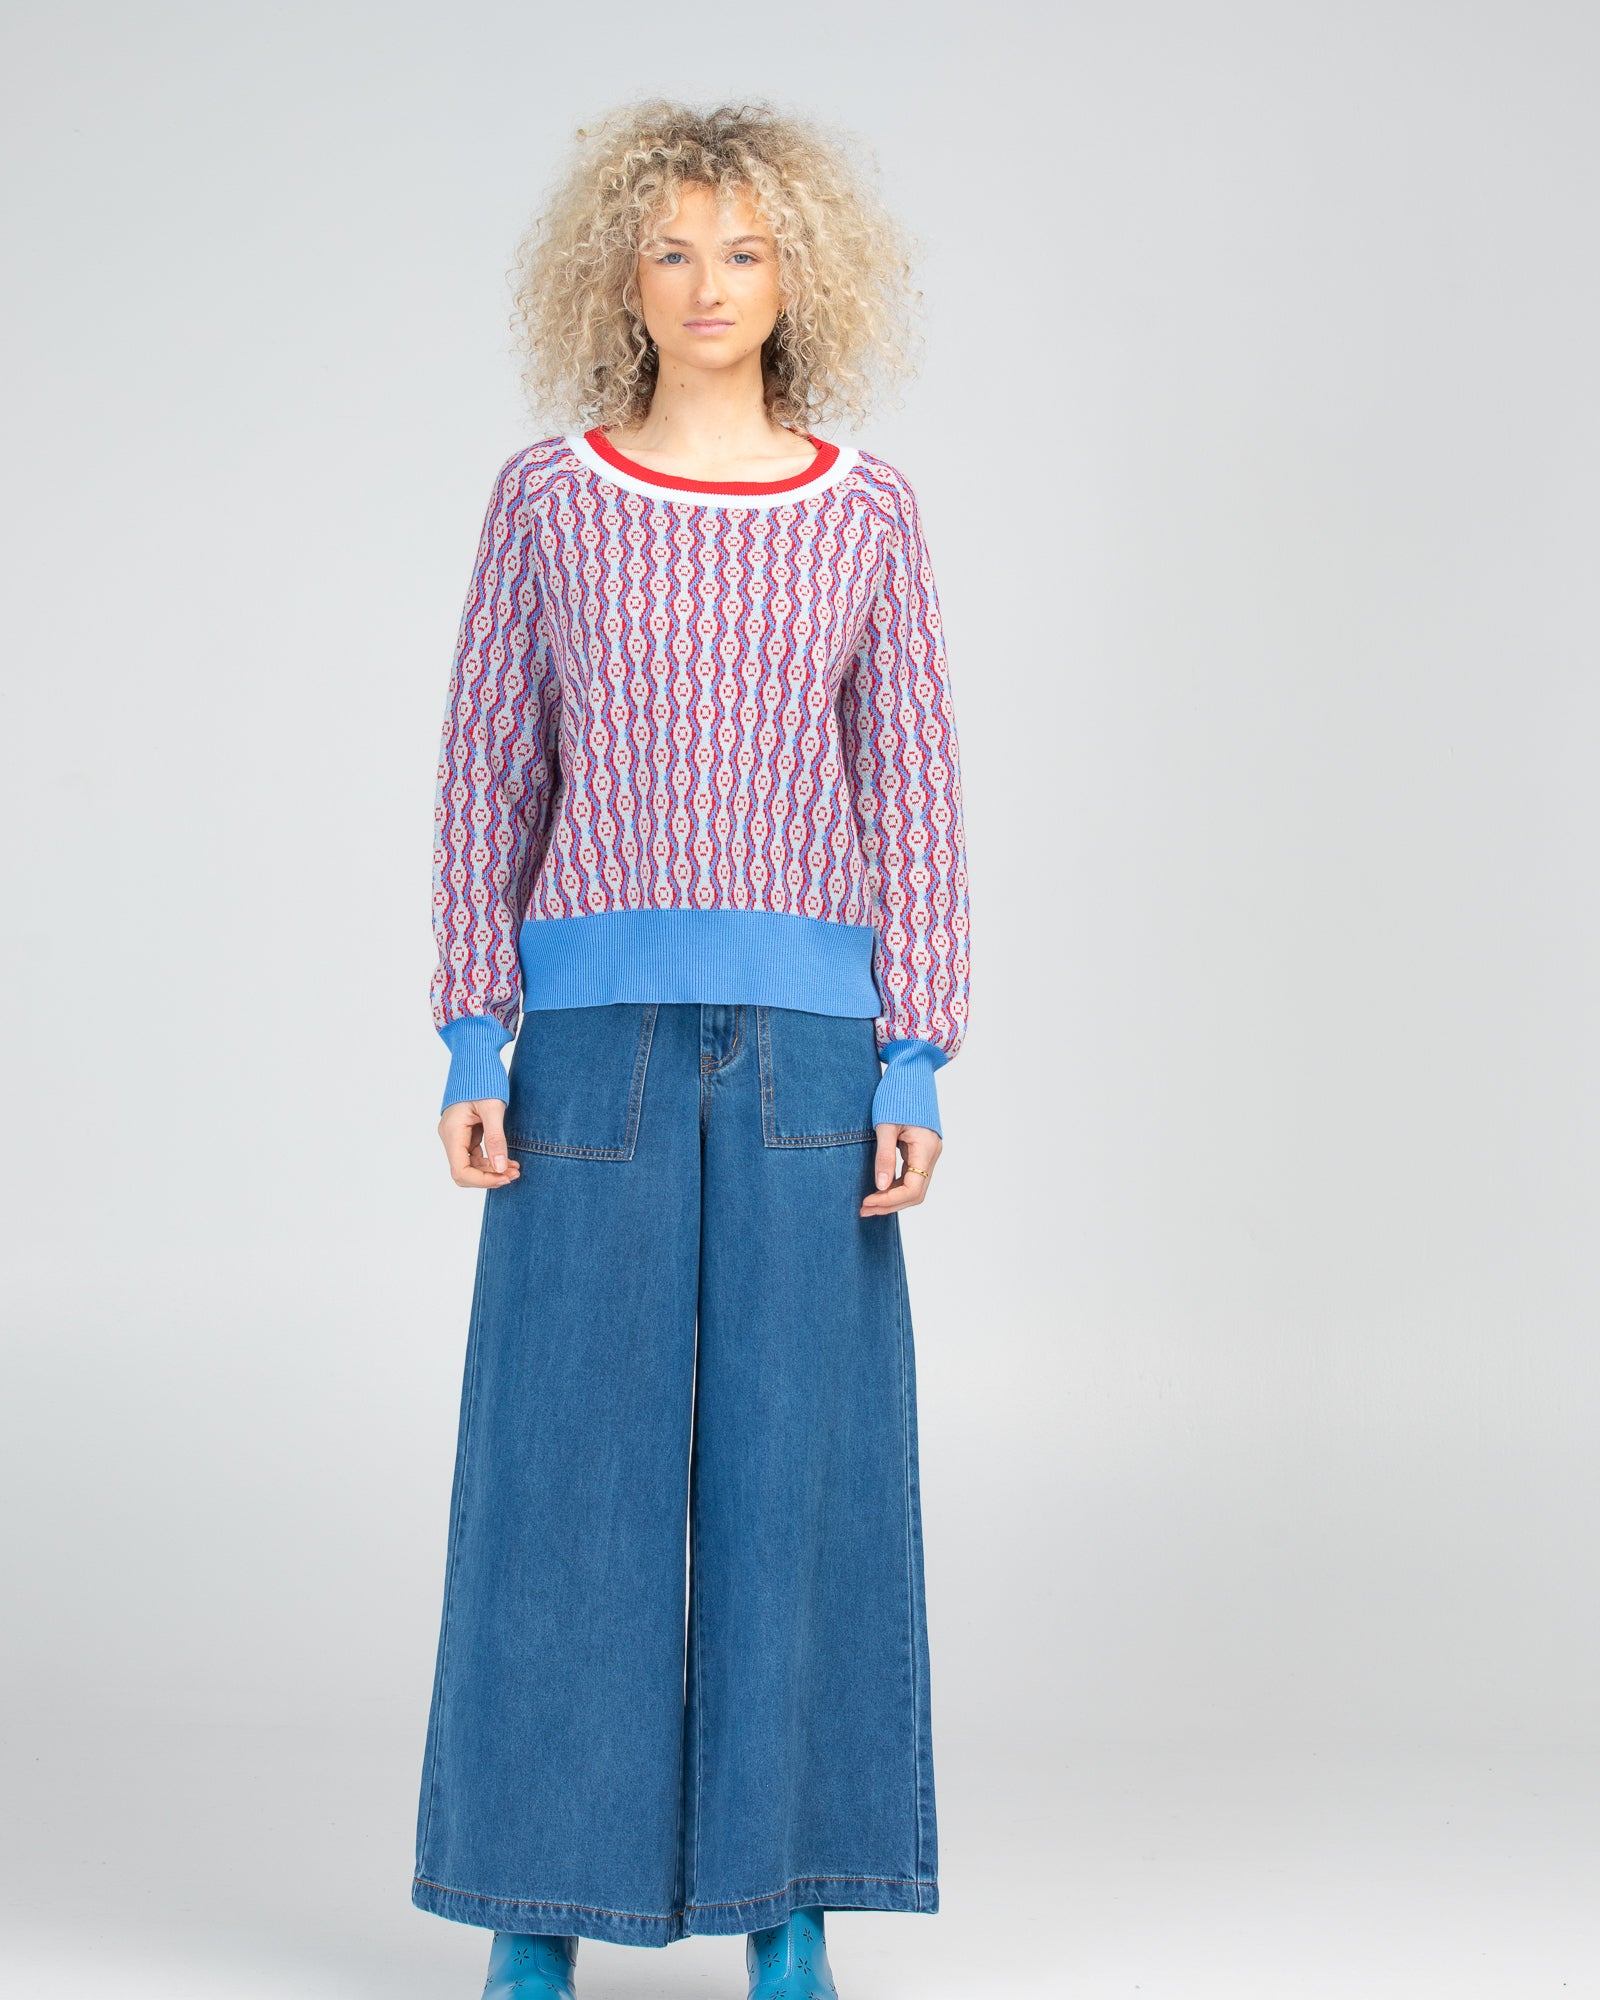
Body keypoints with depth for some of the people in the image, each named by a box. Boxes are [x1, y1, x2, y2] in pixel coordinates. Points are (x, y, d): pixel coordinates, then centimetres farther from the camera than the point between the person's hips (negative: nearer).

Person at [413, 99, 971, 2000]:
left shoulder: (866, 512, 6)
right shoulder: (543, 499, 5)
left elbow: (914, 794, 5)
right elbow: (486, 777, 5)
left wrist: (914, 1067, -2)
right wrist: (475, 1047, -2)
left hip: (807, 1026, 1)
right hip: (596, 1021, 0)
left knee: (799, 1443, 3)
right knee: (569, 1443, 2)